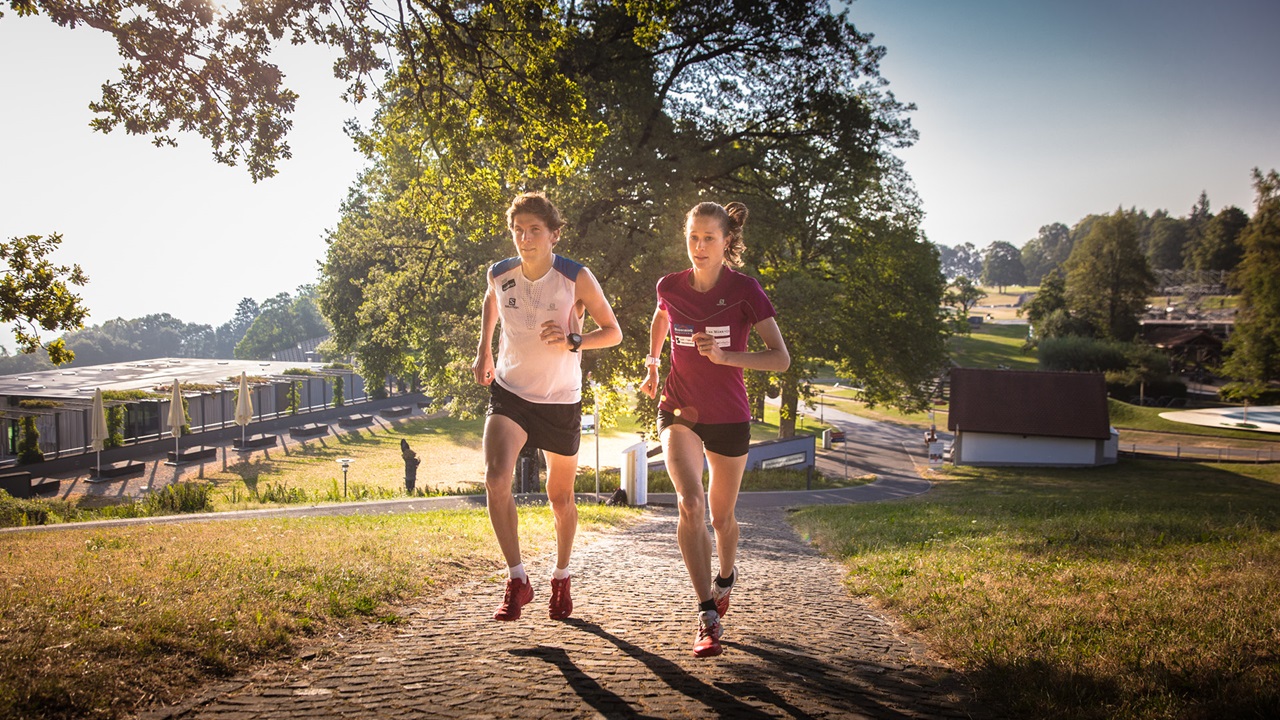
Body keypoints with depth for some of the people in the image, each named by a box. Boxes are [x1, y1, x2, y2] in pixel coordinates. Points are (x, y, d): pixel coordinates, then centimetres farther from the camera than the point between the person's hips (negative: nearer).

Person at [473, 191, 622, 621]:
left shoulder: (576, 278, -15)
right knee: (496, 479, -22)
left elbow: (613, 332, -7)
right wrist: (484, 352, 11)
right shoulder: (499, 275, -7)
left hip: (561, 400, -1)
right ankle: (517, 580, -10)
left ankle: (561, 577, 35)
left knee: (560, 496, 11)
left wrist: (573, 341, -25)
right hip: (510, 392, 1)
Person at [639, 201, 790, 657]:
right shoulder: (670, 287, -2)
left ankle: (726, 576, 48)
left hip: (729, 417, -1)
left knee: (721, 516, 13)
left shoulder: (744, 290, -12)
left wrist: (724, 355, -30)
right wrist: (652, 365, 14)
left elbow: (781, 358, -17)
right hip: (680, 412, 1)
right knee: (690, 503, -23)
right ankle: (708, 618, -20)